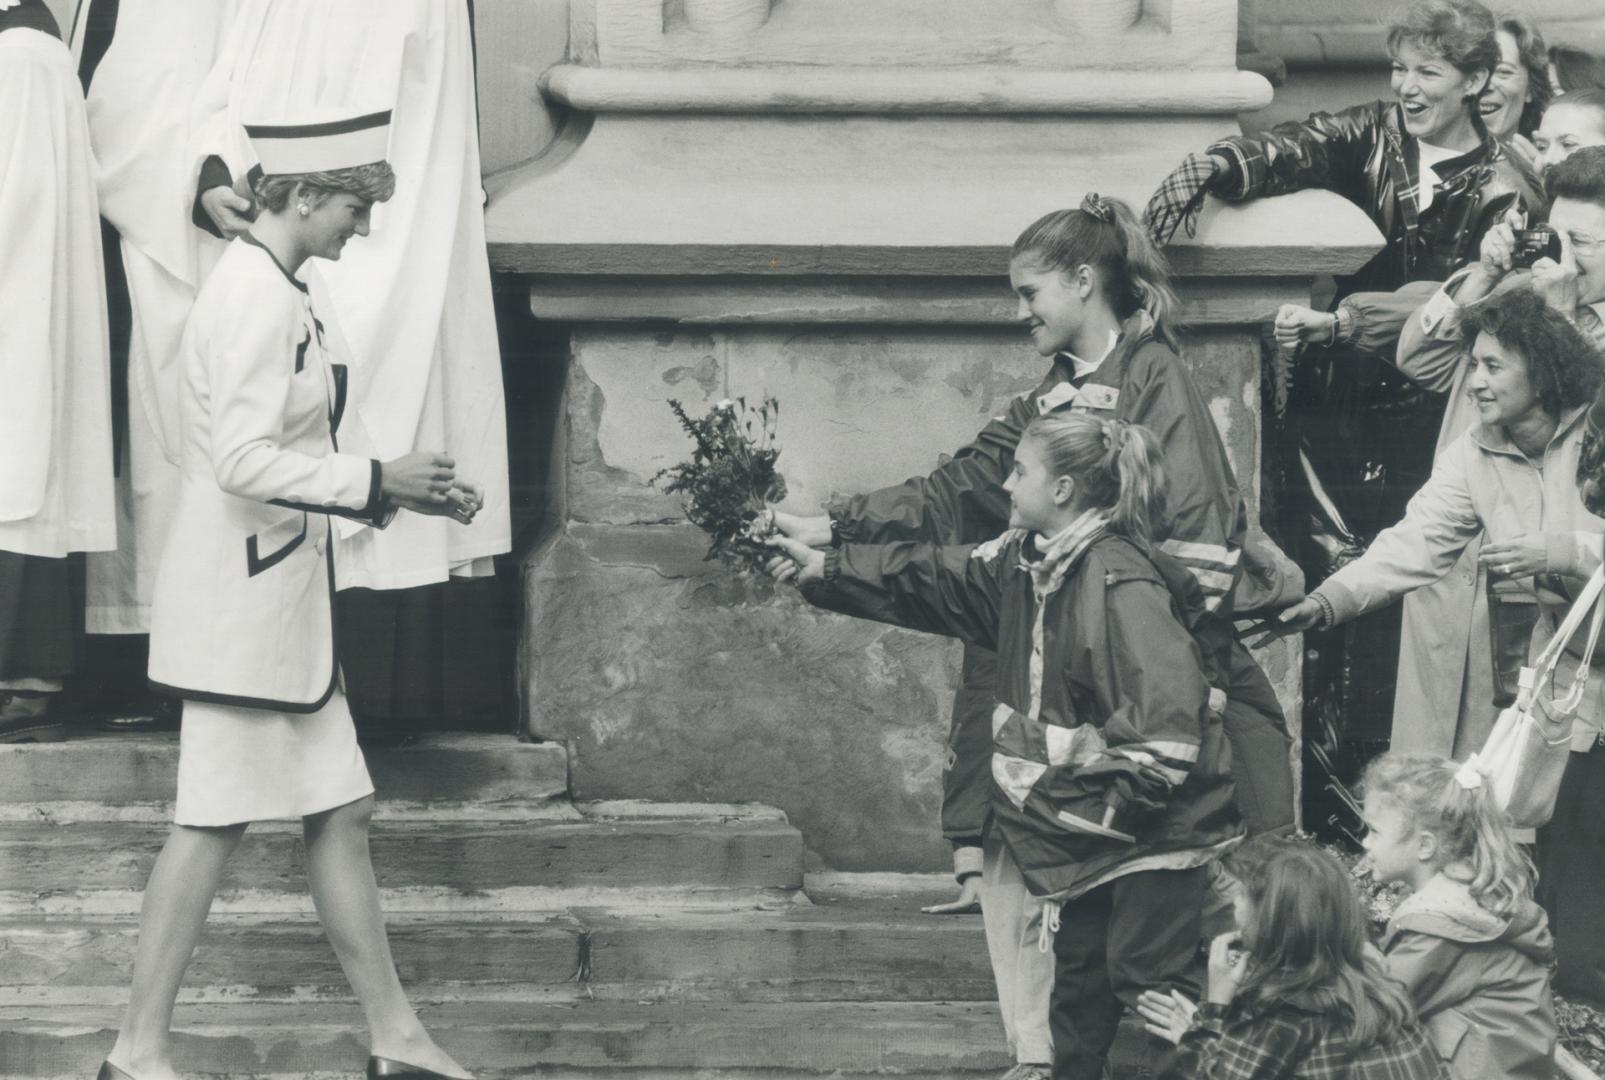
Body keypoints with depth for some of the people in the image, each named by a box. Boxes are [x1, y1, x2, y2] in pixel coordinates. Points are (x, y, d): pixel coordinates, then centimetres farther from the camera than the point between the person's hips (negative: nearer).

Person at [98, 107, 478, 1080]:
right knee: (213, 824, -5)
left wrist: (399, 490, 13)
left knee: (342, 813, 11)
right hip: (244, 599, -10)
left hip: (285, 602, 10)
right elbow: (246, 461, -24)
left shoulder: (271, 289, 14)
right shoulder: (258, 298, -18)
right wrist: (377, 482, -17)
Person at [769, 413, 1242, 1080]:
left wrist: (1118, 808, -22)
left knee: (1148, 985, -9)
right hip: (1088, 832, 9)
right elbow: (932, 580, 20)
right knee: (1078, 988, 13)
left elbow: (1168, 714, -29)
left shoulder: (1122, 582, -23)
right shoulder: (1027, 562, 7)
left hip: (1158, 827, -9)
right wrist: (822, 569, 19)